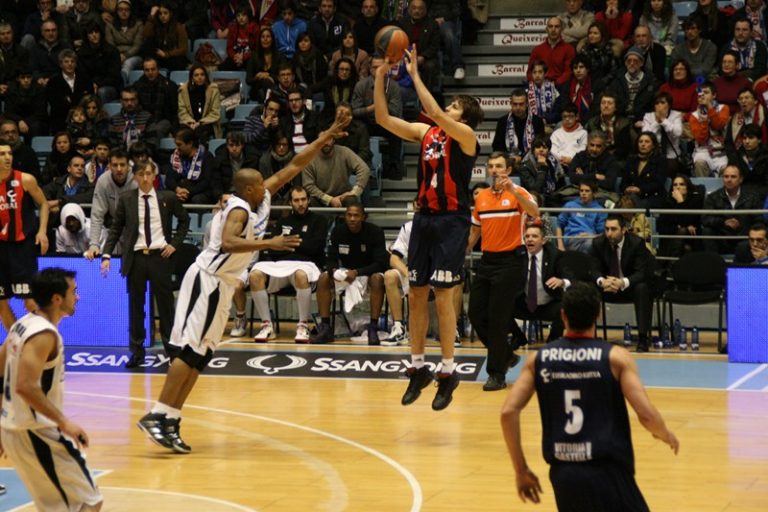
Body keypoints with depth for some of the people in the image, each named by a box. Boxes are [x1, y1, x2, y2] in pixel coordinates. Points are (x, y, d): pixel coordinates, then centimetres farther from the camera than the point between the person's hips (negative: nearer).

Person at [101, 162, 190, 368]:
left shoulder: (167, 198, 3)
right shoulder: (126, 200, 3)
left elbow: (184, 220, 16)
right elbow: (115, 229, 4)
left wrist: (175, 243, 5)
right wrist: (106, 255, -6)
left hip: (160, 256, -1)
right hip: (136, 257, 1)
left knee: (165, 304, 4)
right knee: (136, 306, 5)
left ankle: (172, 348, 11)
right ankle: (137, 351, 11)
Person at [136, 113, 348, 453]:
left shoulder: (262, 199, 8)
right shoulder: (240, 209, -18)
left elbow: (293, 167, 13)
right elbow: (228, 242, -36)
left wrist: (324, 139, 11)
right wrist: (269, 243, -39)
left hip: (222, 284, 9)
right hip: (208, 280, -9)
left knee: (202, 355, 7)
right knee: (191, 350, -13)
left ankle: (170, 420, 8)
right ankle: (157, 416, -16)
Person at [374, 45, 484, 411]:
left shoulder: (465, 136, -7)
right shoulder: (425, 132, 11)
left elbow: (435, 113, -24)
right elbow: (383, 119, 8)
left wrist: (415, 74, -19)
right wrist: (380, 77, -2)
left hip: (452, 220, -7)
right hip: (425, 217, 7)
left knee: (443, 296, -7)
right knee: (416, 294, 8)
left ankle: (448, 373, 1)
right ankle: (417, 367, 18)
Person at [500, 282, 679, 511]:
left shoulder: (539, 360, 6)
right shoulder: (615, 357, -4)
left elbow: (508, 412, -2)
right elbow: (646, 416, -10)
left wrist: (521, 470, 5)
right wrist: (666, 435, 12)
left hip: (562, 473, 4)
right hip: (606, 472, -4)